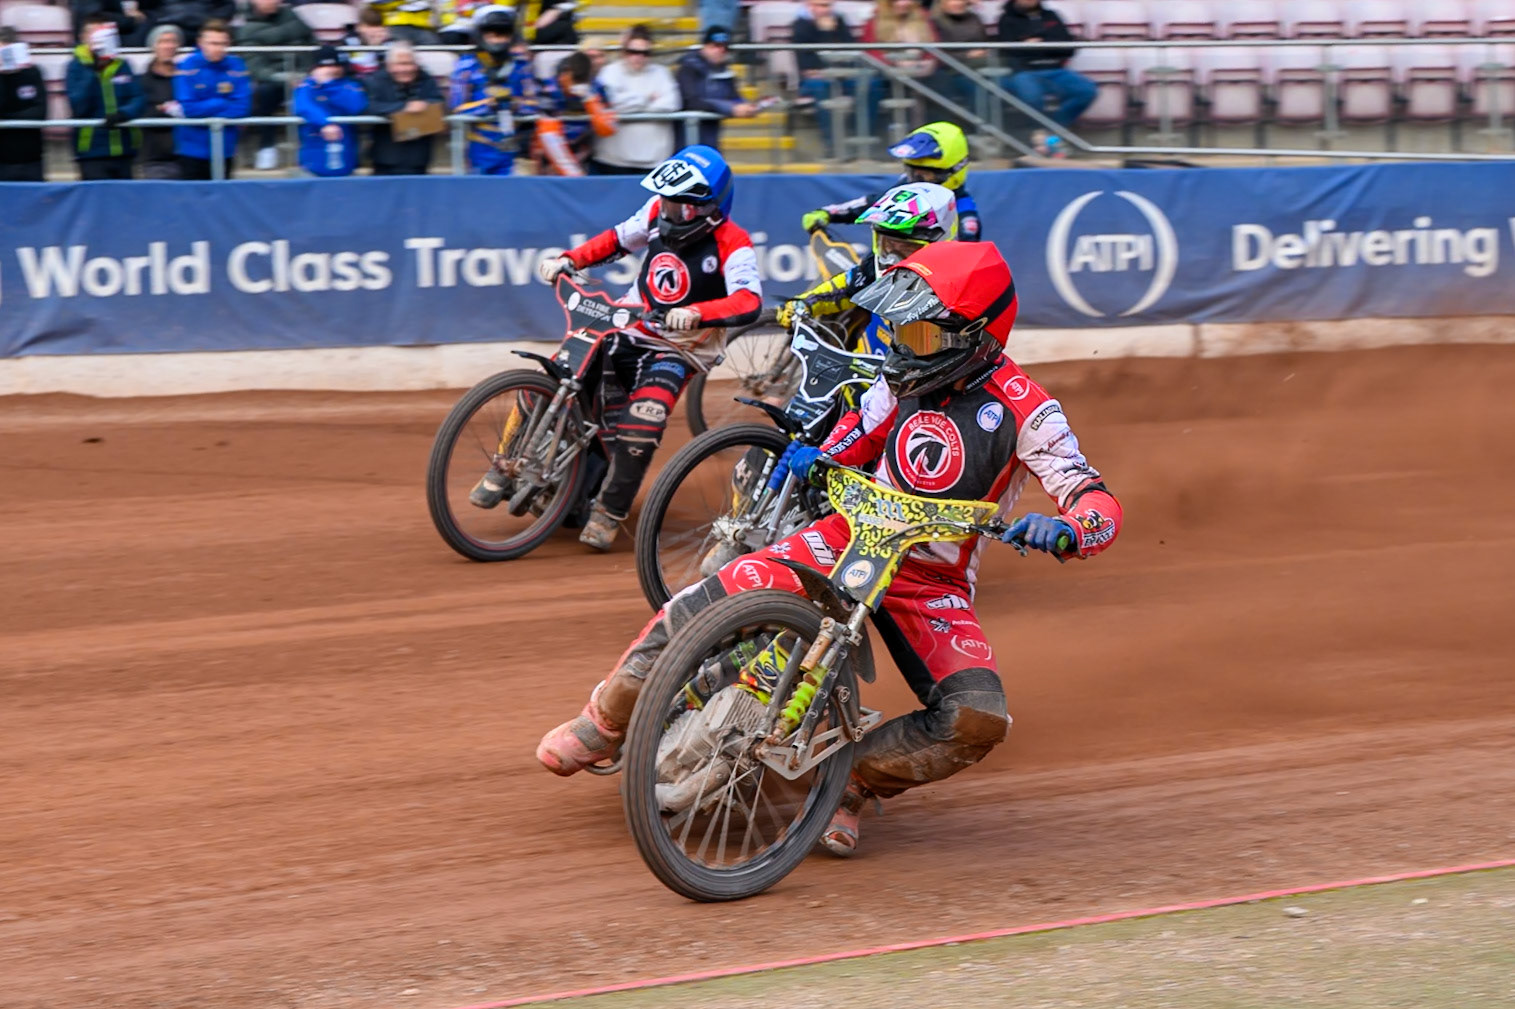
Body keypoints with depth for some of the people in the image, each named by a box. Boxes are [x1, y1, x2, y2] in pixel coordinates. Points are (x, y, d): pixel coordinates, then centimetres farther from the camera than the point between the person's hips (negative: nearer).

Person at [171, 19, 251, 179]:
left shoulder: (236, 66, -1)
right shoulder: (188, 66, -7)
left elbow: (241, 108, -8)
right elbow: (188, 107, -13)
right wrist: (223, 105, -9)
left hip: (224, 147, 2)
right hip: (191, 148, -2)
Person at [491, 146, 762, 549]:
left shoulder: (730, 244, -20)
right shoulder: (660, 211, -3)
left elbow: (749, 302, -34)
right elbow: (618, 239, 13)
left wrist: (695, 314, -50)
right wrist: (568, 260, -2)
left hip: (680, 348, -5)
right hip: (629, 328, 5)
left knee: (644, 416, -30)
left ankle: (610, 510, -13)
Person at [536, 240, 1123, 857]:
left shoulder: (1023, 410, -14)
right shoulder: (905, 376, 2)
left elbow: (1097, 502, -21)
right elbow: (851, 442, 16)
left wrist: (1062, 531, -44)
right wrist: (814, 459, -7)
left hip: (934, 581, -3)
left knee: (978, 720, -26)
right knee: (710, 600, -18)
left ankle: (854, 781, -6)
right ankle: (606, 721, -1)